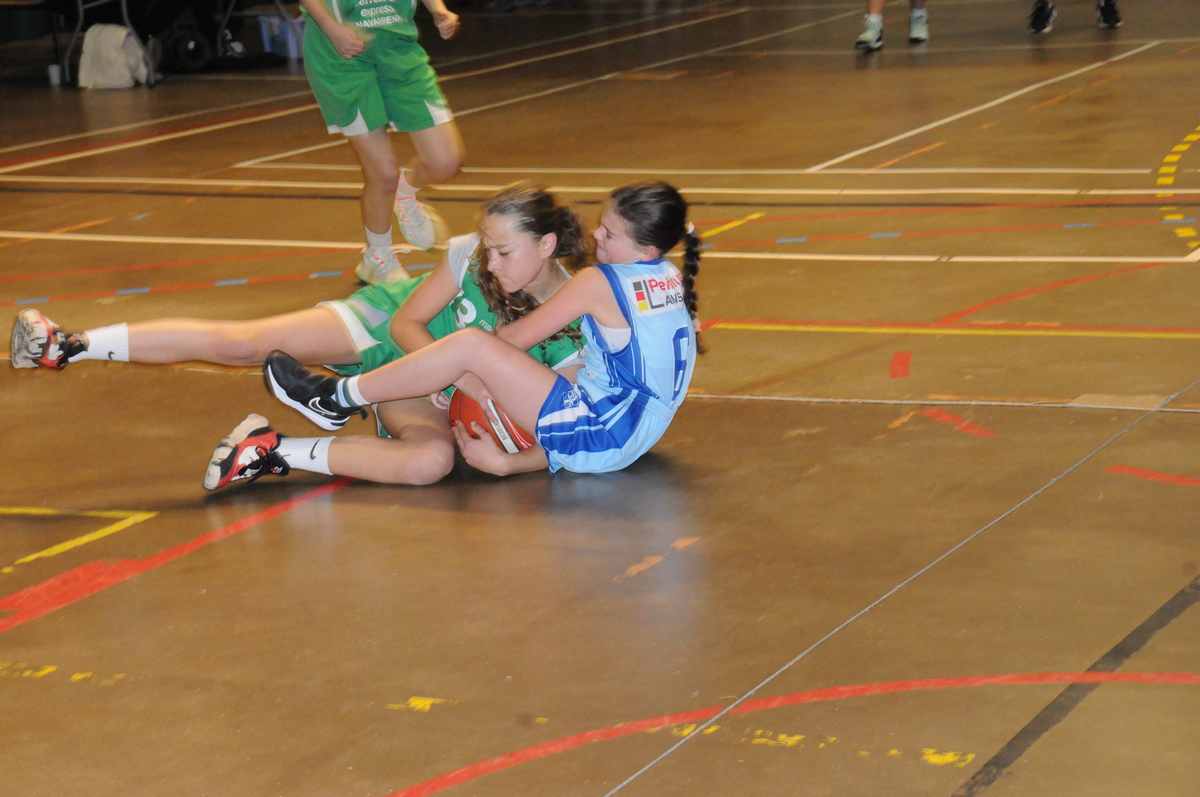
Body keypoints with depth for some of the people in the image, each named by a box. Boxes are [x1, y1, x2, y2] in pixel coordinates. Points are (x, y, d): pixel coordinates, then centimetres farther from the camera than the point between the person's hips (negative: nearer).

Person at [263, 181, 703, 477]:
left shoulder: (598, 282, -14)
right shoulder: (671, 278, 9)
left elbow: (515, 337, -7)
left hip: (599, 434, -9)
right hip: (625, 437, 9)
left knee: (471, 347, -16)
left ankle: (337, 398, -8)